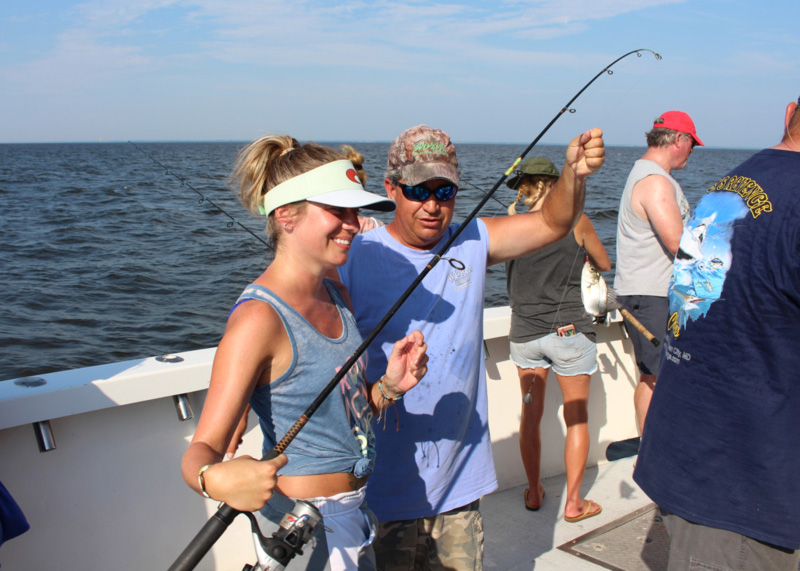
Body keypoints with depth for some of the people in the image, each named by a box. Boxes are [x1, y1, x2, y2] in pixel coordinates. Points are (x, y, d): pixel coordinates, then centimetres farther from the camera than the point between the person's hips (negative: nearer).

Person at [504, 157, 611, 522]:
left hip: (524, 335, 3)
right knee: (576, 417, 8)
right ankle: (574, 502, 13)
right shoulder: (576, 221, -7)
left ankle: (533, 493, 27)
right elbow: (604, 265, 8)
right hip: (570, 332, -3)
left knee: (530, 415, 15)